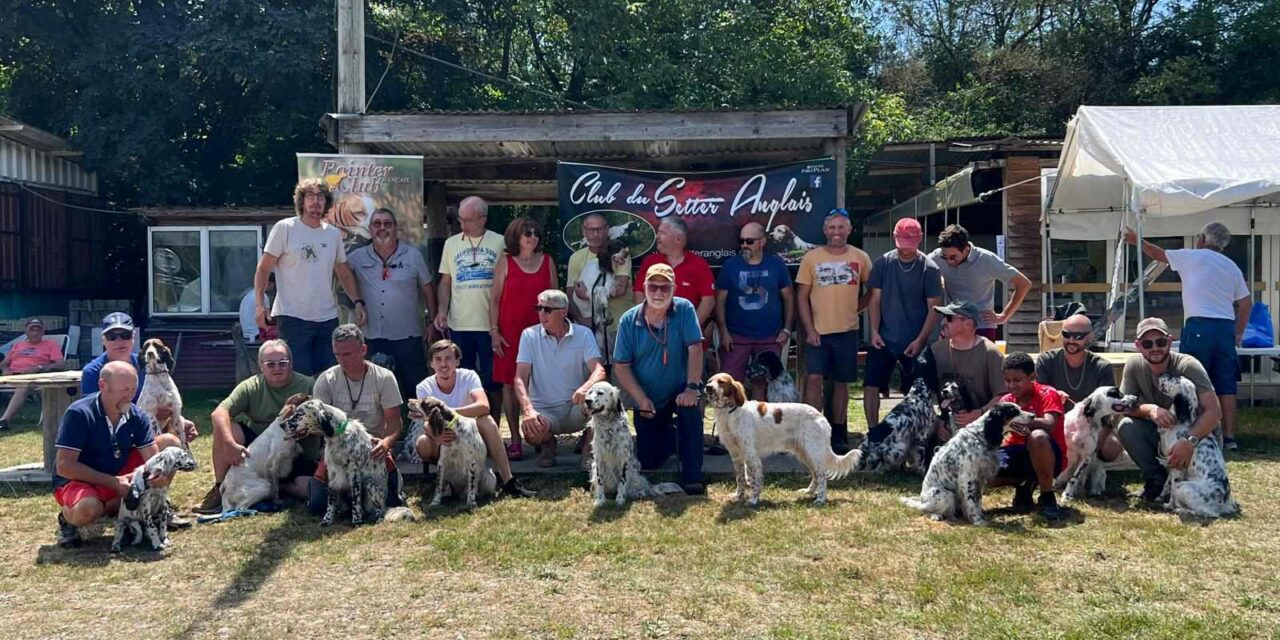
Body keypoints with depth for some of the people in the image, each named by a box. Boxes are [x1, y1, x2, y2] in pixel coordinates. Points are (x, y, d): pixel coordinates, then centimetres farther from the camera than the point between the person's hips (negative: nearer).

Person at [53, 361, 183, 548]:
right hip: (78, 481, -5)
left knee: (170, 443, -6)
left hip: (121, 477, 6)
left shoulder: (137, 416, -5)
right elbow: (63, 466, -23)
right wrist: (113, 483, -27)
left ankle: (116, 505, -3)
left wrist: (158, 474, -35)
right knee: (87, 508, -40)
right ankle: (67, 517, 0)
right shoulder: (79, 413, -20)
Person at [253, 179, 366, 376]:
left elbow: (343, 272, 19)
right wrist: (259, 304, -15)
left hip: (328, 318, 5)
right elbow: (263, 269, -3)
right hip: (292, 317, -5)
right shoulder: (284, 228, -3)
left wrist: (357, 301, 6)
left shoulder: (334, 233, 11)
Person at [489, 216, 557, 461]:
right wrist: (494, 331, -3)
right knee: (510, 384, -1)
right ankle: (515, 439, 5)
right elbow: (494, 299, 4)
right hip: (510, 333, -1)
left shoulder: (547, 262, 9)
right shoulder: (505, 263, 4)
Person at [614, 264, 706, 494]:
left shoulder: (684, 309, -12)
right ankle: (672, 434, 39)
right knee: (648, 462, 5)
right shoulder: (629, 320, -9)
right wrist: (641, 398, -19)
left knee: (691, 407, -36)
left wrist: (692, 388, -30)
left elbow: (695, 349, -19)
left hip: (678, 390, -2)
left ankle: (692, 476, -23)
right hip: (648, 401, 2)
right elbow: (621, 366, -8)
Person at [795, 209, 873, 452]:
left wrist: (855, 308, 0)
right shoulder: (811, 258, -1)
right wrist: (809, 329, -7)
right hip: (817, 331, -1)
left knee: (841, 383, 10)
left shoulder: (860, 258, 3)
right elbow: (802, 296, 0)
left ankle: (838, 433, 21)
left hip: (847, 331, 2)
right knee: (814, 378, -11)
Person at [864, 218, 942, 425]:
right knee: (871, 385, -4)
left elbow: (934, 309, -4)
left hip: (916, 343, -2)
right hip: (883, 340, 2)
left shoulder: (929, 269, -5)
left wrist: (920, 340, -11)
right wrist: (874, 332, -5)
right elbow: (874, 300, 5)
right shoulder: (883, 263, 1)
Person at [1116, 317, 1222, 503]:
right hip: (1159, 432, 3)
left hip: (1195, 433, -3)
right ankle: (1157, 479, -5)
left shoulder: (1188, 366, -23)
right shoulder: (1134, 366, -12)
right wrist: (1149, 409, -34)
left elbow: (1214, 411, -30)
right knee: (1126, 426, -25)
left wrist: (1190, 441, -45)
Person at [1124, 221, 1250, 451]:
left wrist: (1137, 241, 33)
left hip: (1199, 326, -5)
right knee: (1226, 386, 7)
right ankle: (1229, 436, 8)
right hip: (1226, 327, 5)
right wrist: (1238, 333, 22)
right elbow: (1246, 302, 16)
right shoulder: (1231, 266, 17)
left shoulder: (1192, 256, 2)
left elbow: (1159, 254, 16)